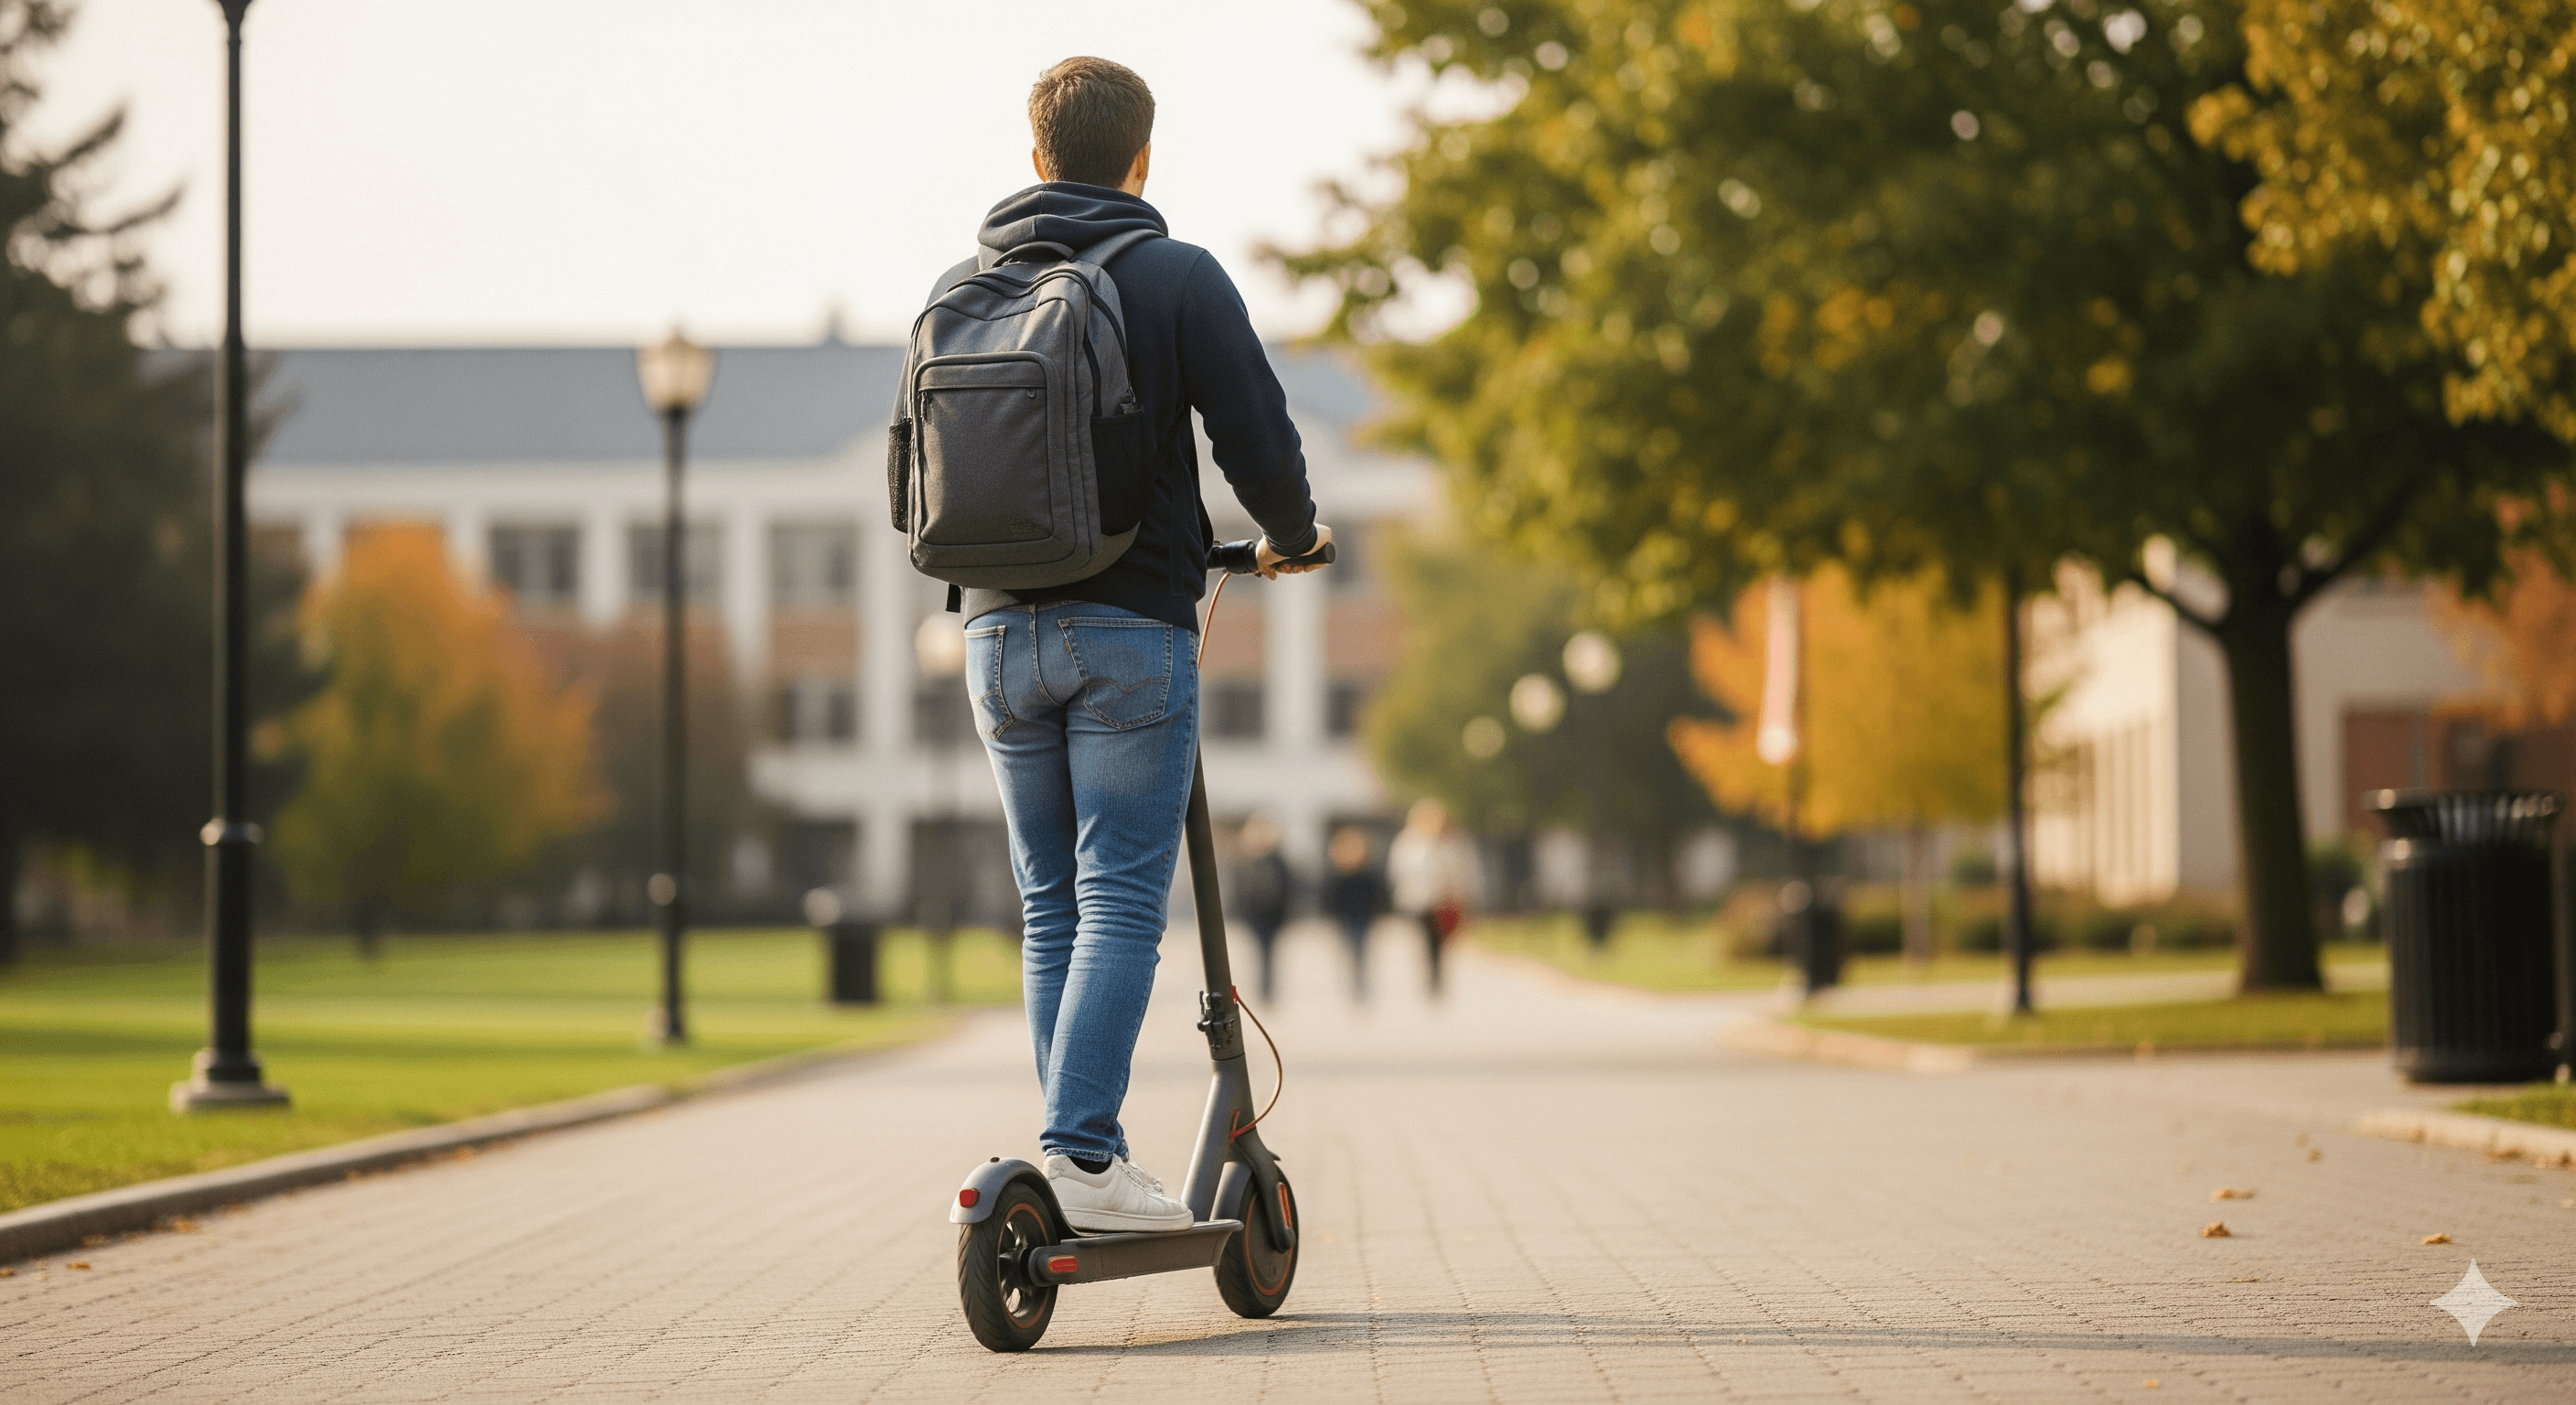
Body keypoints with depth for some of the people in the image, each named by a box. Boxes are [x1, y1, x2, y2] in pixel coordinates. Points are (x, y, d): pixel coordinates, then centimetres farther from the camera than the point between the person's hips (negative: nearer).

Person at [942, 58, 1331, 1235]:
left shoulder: (959, 286, 9)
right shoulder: (1176, 276, -5)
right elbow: (1254, 437, -8)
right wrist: (1290, 539, 12)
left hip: (1000, 630, 5)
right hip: (1131, 629, -5)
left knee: (1050, 906, 10)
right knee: (1121, 901, -5)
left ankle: (1083, 1159, 10)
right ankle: (1080, 1154, -14)